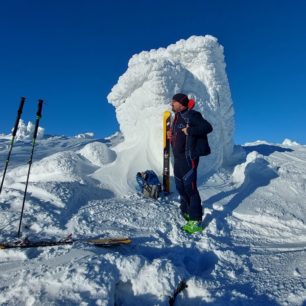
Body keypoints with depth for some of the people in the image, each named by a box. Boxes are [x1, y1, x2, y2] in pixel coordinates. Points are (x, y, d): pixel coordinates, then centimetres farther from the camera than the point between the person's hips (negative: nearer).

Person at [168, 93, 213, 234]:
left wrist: (190, 130, -25)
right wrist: (170, 135, 8)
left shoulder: (191, 116, -13)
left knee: (190, 187, -6)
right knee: (180, 187, 18)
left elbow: (208, 127, -22)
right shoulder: (177, 117, 16)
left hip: (189, 158, -10)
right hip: (178, 158, 10)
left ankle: (195, 221, 7)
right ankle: (186, 212, 38)